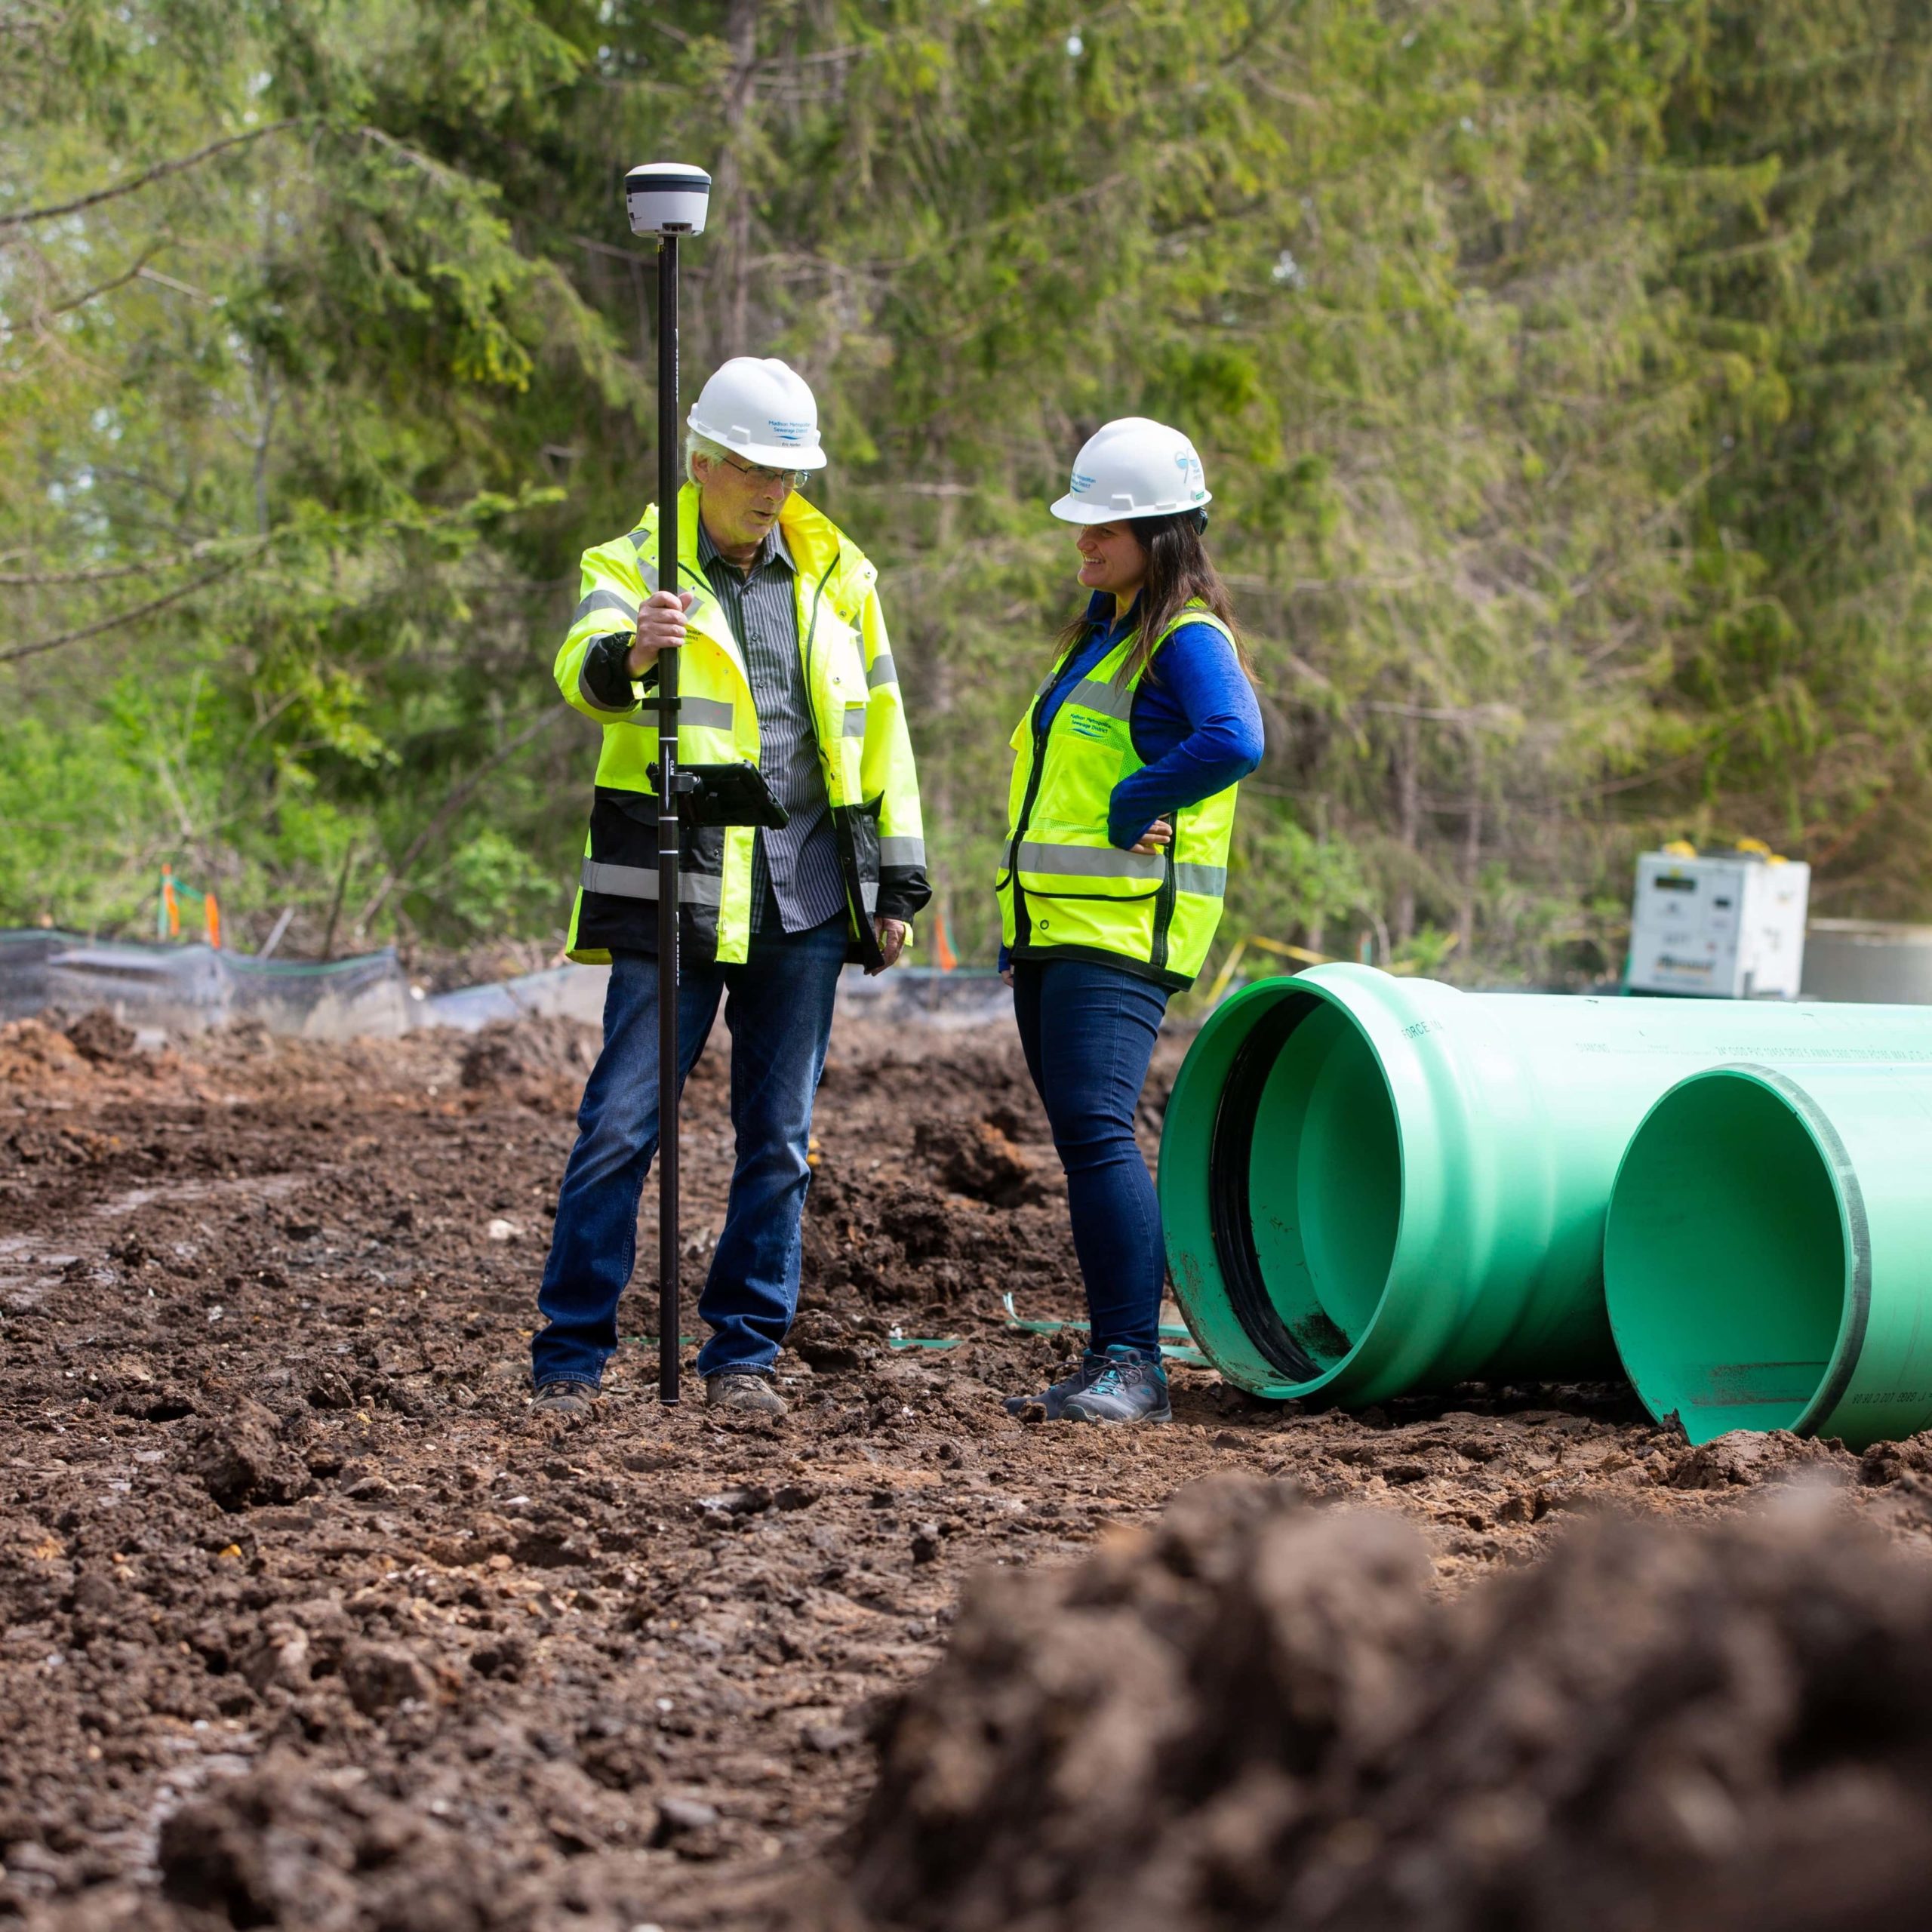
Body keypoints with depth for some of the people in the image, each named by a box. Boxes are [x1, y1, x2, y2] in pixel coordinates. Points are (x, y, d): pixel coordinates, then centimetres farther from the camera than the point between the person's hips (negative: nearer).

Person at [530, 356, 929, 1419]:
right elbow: (584, 669, -22)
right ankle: (568, 1358, 3)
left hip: (805, 896, 4)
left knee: (778, 1135, 6)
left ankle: (744, 1354, 16)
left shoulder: (835, 575, 11)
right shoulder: (633, 565, -1)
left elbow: (881, 728, 16)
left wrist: (898, 880, 11)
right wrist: (629, 652, -46)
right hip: (674, 895, -3)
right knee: (621, 1125, -5)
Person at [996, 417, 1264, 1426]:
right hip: (1052, 924, 10)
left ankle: (1131, 1362, -16)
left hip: (1124, 928, -10)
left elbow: (1235, 740, -30)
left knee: (1095, 1129, -18)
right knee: (1082, 1141, 9)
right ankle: (1114, 1368, 13)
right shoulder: (1102, 628, 19)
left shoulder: (1189, 639, -11)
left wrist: (1129, 809, -21)